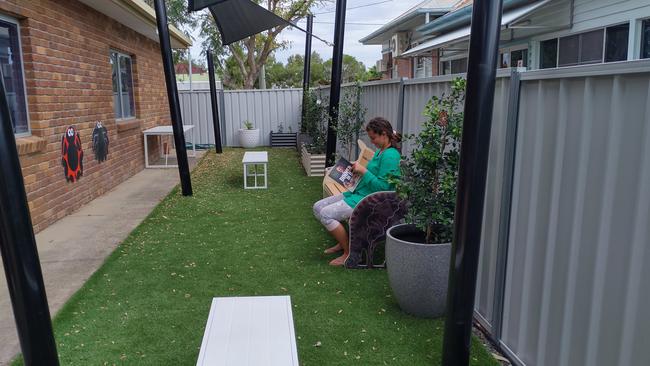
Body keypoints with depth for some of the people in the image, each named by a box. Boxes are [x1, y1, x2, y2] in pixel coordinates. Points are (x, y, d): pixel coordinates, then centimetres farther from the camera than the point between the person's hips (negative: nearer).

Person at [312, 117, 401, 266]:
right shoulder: (380, 151, 14)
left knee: (326, 214, -22)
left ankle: (349, 253, -7)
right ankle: (342, 242, 16)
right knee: (318, 207, 5)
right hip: (358, 193, 11)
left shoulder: (391, 155, -17)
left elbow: (382, 187, -22)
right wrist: (358, 170, 7)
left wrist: (364, 171, -19)